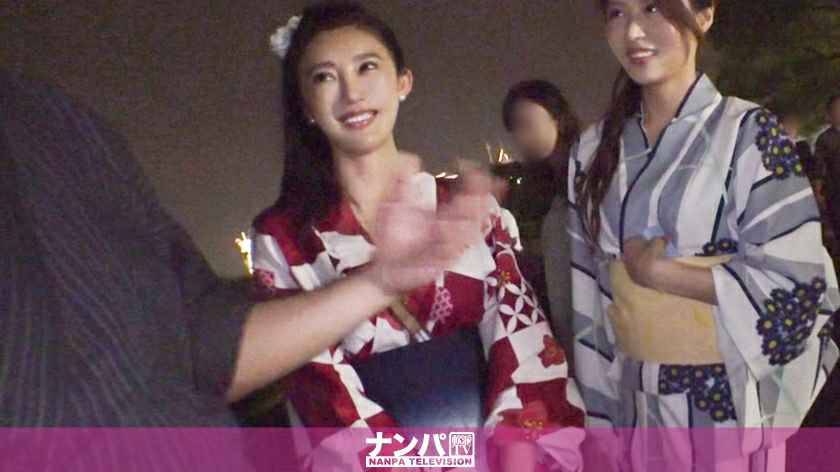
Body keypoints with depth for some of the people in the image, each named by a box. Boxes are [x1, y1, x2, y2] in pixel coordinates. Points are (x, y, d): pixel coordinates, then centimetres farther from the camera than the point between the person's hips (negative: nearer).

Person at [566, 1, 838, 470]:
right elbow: (589, 289, 5)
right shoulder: (595, 148, 3)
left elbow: (794, 280, -14)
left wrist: (655, 271, -15)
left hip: (728, 400, -4)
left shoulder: (749, 132, -10)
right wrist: (596, 405, 6)